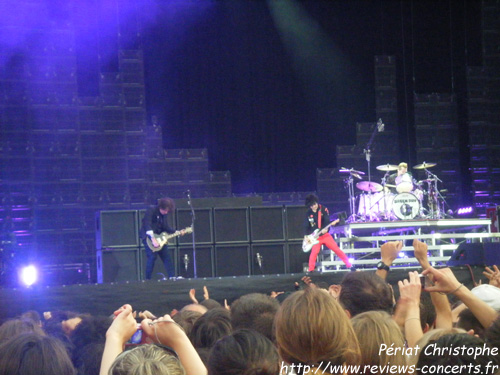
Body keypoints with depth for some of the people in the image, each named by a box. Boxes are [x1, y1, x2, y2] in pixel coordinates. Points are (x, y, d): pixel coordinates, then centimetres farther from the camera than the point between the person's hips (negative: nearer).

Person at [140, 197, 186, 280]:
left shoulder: (163, 215, 11)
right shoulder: (151, 211, -13)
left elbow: (166, 228, 15)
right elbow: (147, 225, -23)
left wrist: (178, 232, 2)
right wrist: (153, 239, -30)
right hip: (148, 237, -8)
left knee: (166, 257, 2)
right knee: (152, 257, -19)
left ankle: (172, 277, 5)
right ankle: (147, 279, -11)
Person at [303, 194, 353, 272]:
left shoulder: (323, 210, -3)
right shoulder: (308, 214, 3)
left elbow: (327, 221, -13)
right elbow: (306, 226, 6)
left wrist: (325, 229, -31)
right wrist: (306, 236, -7)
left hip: (325, 235, -1)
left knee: (336, 249, -4)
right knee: (314, 252, -20)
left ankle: (349, 265, 3)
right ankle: (310, 270, -10)